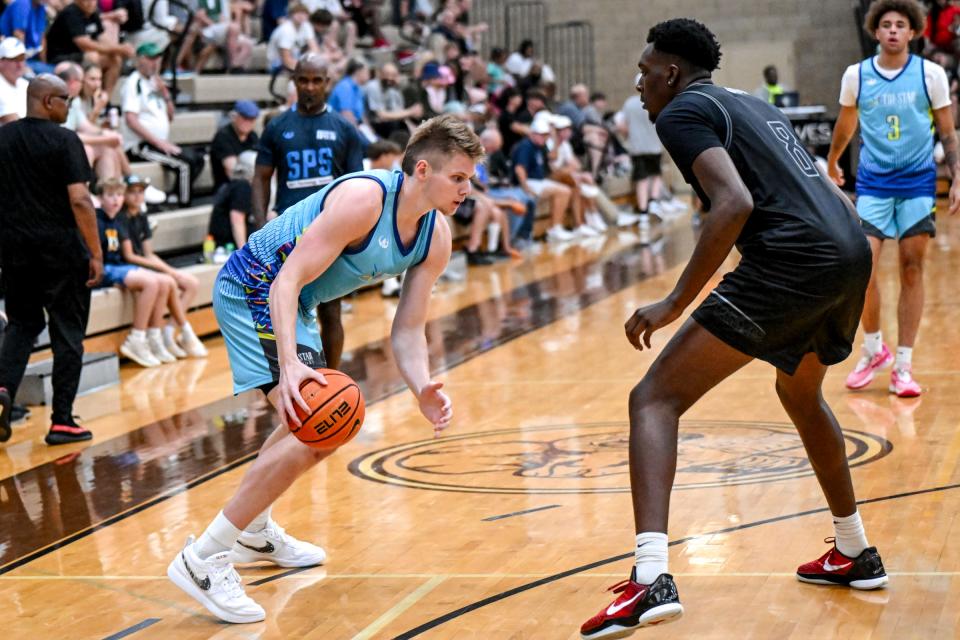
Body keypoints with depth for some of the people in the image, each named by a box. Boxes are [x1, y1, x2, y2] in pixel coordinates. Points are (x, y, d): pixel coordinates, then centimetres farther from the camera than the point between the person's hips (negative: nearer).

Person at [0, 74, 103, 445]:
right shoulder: (64, 140, -10)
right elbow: (79, 200, -16)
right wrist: (96, 253, -11)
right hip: (60, 248, -5)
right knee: (67, 334, 6)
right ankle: (61, 421, 7)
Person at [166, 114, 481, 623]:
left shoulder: (436, 238, -4)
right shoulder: (362, 199, -29)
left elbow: (407, 331, -1)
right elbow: (287, 282, -32)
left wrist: (422, 388, -21)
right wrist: (289, 364, -46)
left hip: (289, 302, 10)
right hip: (253, 290, -10)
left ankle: (253, 530, 50)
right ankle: (202, 559, -17)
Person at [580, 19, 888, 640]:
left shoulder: (682, 110, 3)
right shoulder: (754, 105, 29)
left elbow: (735, 203, -15)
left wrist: (675, 303, -13)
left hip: (792, 259, -9)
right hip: (853, 253, 9)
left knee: (655, 399, -7)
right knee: (801, 393, 35)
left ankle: (651, 581, -25)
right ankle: (856, 554, 42)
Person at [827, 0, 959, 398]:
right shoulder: (856, 76, 1)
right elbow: (847, 122, 19)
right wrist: (832, 163, 30)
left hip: (918, 182, 0)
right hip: (873, 182, 1)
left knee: (911, 270, 1)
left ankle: (903, 365, 7)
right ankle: (873, 350, 11)